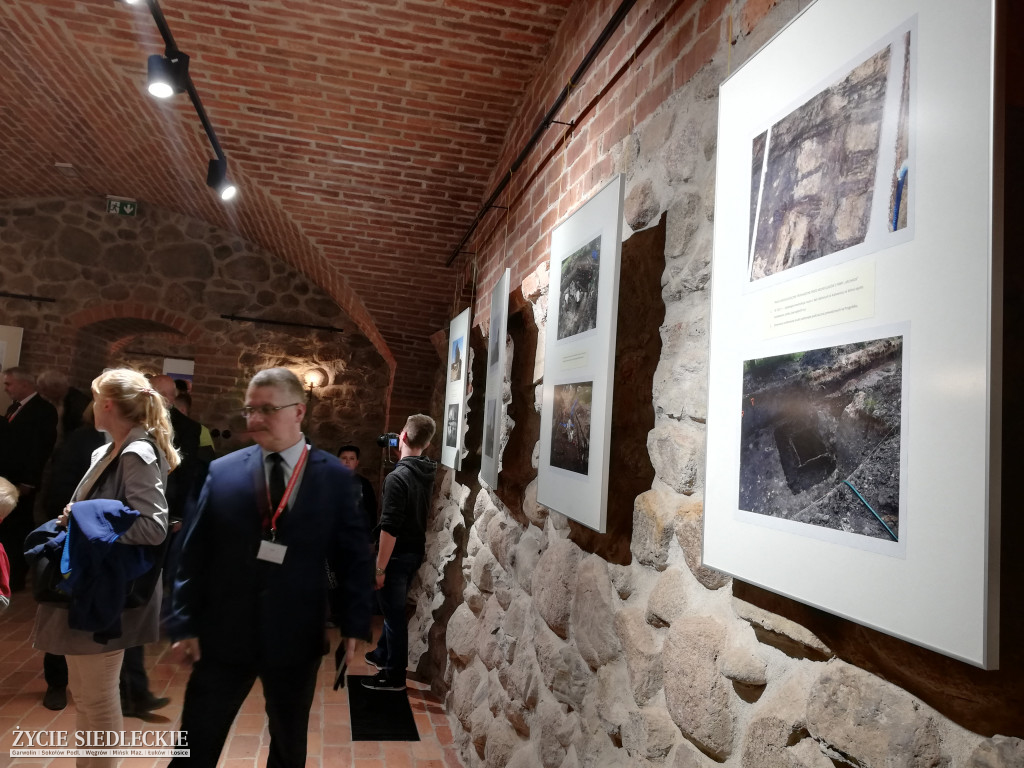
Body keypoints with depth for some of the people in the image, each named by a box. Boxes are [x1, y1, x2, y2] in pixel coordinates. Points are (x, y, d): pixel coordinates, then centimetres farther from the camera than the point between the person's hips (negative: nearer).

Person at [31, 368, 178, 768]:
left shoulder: (138, 455, -19)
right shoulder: (108, 452, 10)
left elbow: (154, 526, -25)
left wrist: (85, 520, -18)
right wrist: (74, 518, 0)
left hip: (108, 590, -10)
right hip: (88, 584, 10)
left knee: (98, 698, 5)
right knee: (84, 693, 22)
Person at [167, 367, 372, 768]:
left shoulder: (335, 477, -5)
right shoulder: (223, 471, -1)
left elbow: (354, 555, -2)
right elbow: (194, 555, 1)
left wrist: (353, 624, -5)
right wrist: (186, 625, -2)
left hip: (296, 639, 0)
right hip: (223, 635, 0)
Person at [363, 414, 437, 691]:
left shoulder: (397, 477, -25)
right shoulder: (427, 473, 0)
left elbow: (390, 529, -26)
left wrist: (379, 568, -19)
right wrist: (403, 456, 19)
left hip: (397, 556, -8)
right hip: (415, 552, 8)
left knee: (394, 614, 6)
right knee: (394, 610, 25)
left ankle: (394, 676, 19)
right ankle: (383, 654, 44)